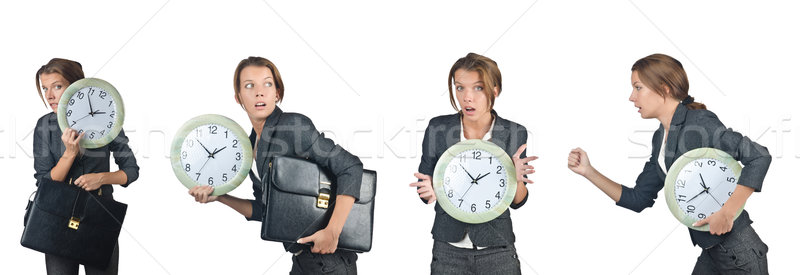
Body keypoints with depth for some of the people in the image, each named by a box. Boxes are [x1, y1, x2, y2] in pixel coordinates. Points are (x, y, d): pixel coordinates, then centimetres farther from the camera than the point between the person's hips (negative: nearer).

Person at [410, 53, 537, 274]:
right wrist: (432, 190, -19)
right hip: (448, 250, 1)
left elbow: (517, 202, 1)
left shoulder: (514, 133, -5)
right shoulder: (438, 128, -5)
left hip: (497, 251, 0)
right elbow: (425, 194, 3)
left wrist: (516, 179, -19)